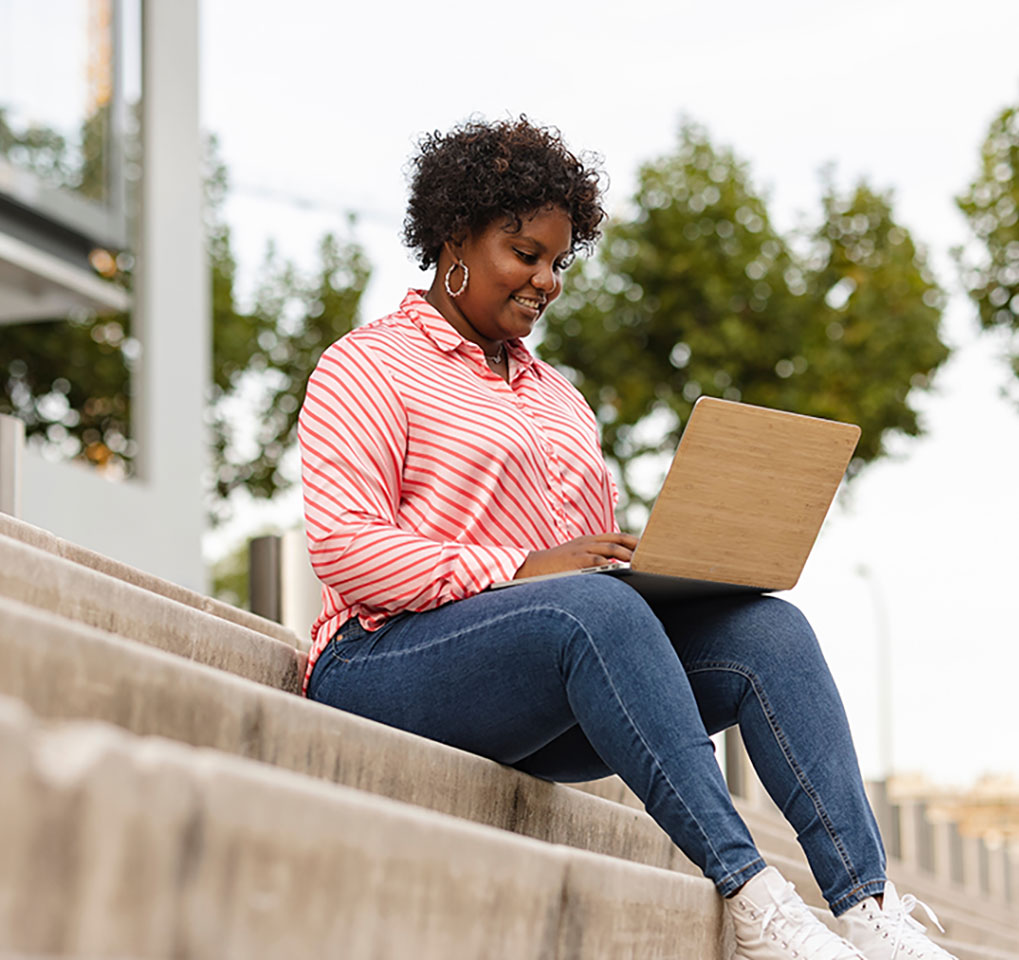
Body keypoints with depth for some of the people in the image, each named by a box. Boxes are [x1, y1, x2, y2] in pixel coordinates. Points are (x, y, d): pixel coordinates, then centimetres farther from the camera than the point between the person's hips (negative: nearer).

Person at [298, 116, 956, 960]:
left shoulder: (556, 394, 27)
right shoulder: (367, 368, 4)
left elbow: (603, 556, 23)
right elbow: (344, 547, -10)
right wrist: (520, 569, -20)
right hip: (389, 659, -7)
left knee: (768, 629, -17)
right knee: (597, 610, -37)